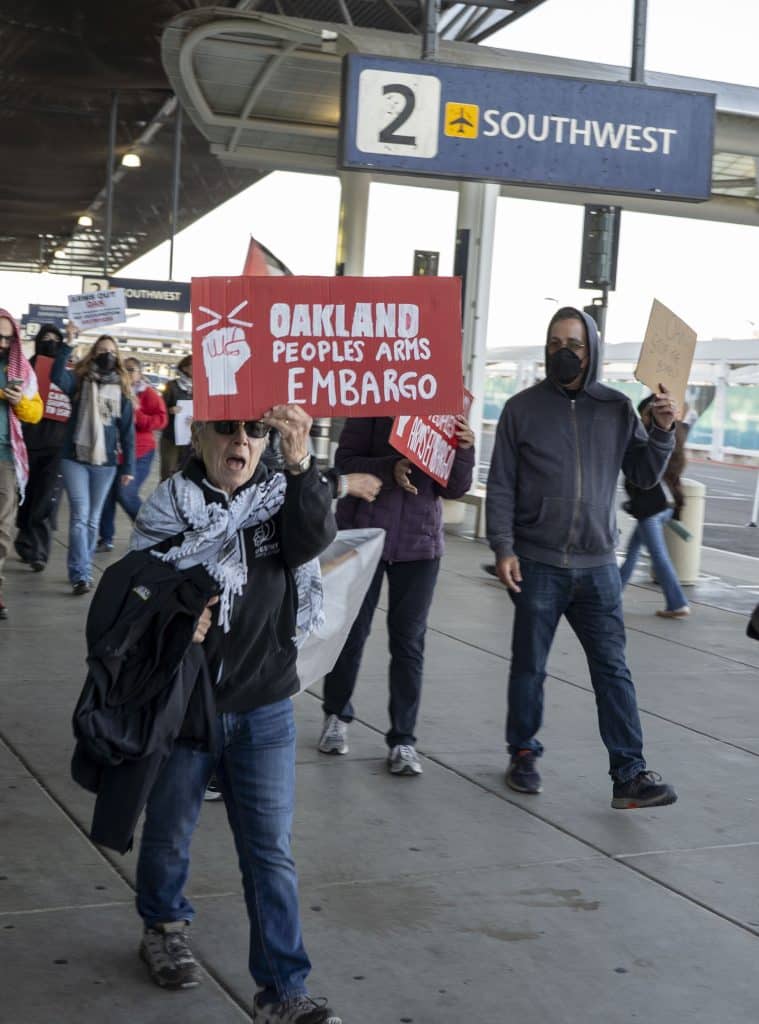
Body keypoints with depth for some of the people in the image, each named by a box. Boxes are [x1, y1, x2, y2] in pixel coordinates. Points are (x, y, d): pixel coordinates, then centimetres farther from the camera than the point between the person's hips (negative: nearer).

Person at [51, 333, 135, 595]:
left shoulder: (122, 390, 6)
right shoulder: (79, 381, 1)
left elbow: (127, 431, 7)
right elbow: (57, 376, -22)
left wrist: (128, 466, 4)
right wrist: (67, 344, -28)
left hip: (105, 463, 2)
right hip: (75, 458, -2)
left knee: (93, 519, 8)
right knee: (80, 516, -9)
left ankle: (82, 571, 18)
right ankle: (80, 574, -10)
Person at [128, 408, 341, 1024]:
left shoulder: (282, 497, -1)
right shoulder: (169, 504, -5)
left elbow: (315, 538, -22)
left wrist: (300, 465, -37)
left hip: (264, 710, 1)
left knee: (272, 852, 2)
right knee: (170, 832, 18)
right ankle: (165, 927, 45)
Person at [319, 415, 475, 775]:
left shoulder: (449, 414, 2)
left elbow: (453, 489, 1)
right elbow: (345, 461, -10)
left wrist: (464, 450, -18)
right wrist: (389, 469, -27)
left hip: (419, 543, 2)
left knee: (409, 641, 3)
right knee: (351, 631, 11)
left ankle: (402, 739, 12)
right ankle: (336, 715, 32)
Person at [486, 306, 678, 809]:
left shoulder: (617, 408, 6)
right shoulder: (523, 408, 0)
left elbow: (644, 476, 9)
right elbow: (501, 486, 0)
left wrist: (662, 431, -6)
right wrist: (503, 548, -9)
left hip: (598, 565, 1)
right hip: (537, 564, -1)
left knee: (613, 670, 0)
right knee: (529, 666, 9)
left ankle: (631, 774, 2)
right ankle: (524, 754, 27)